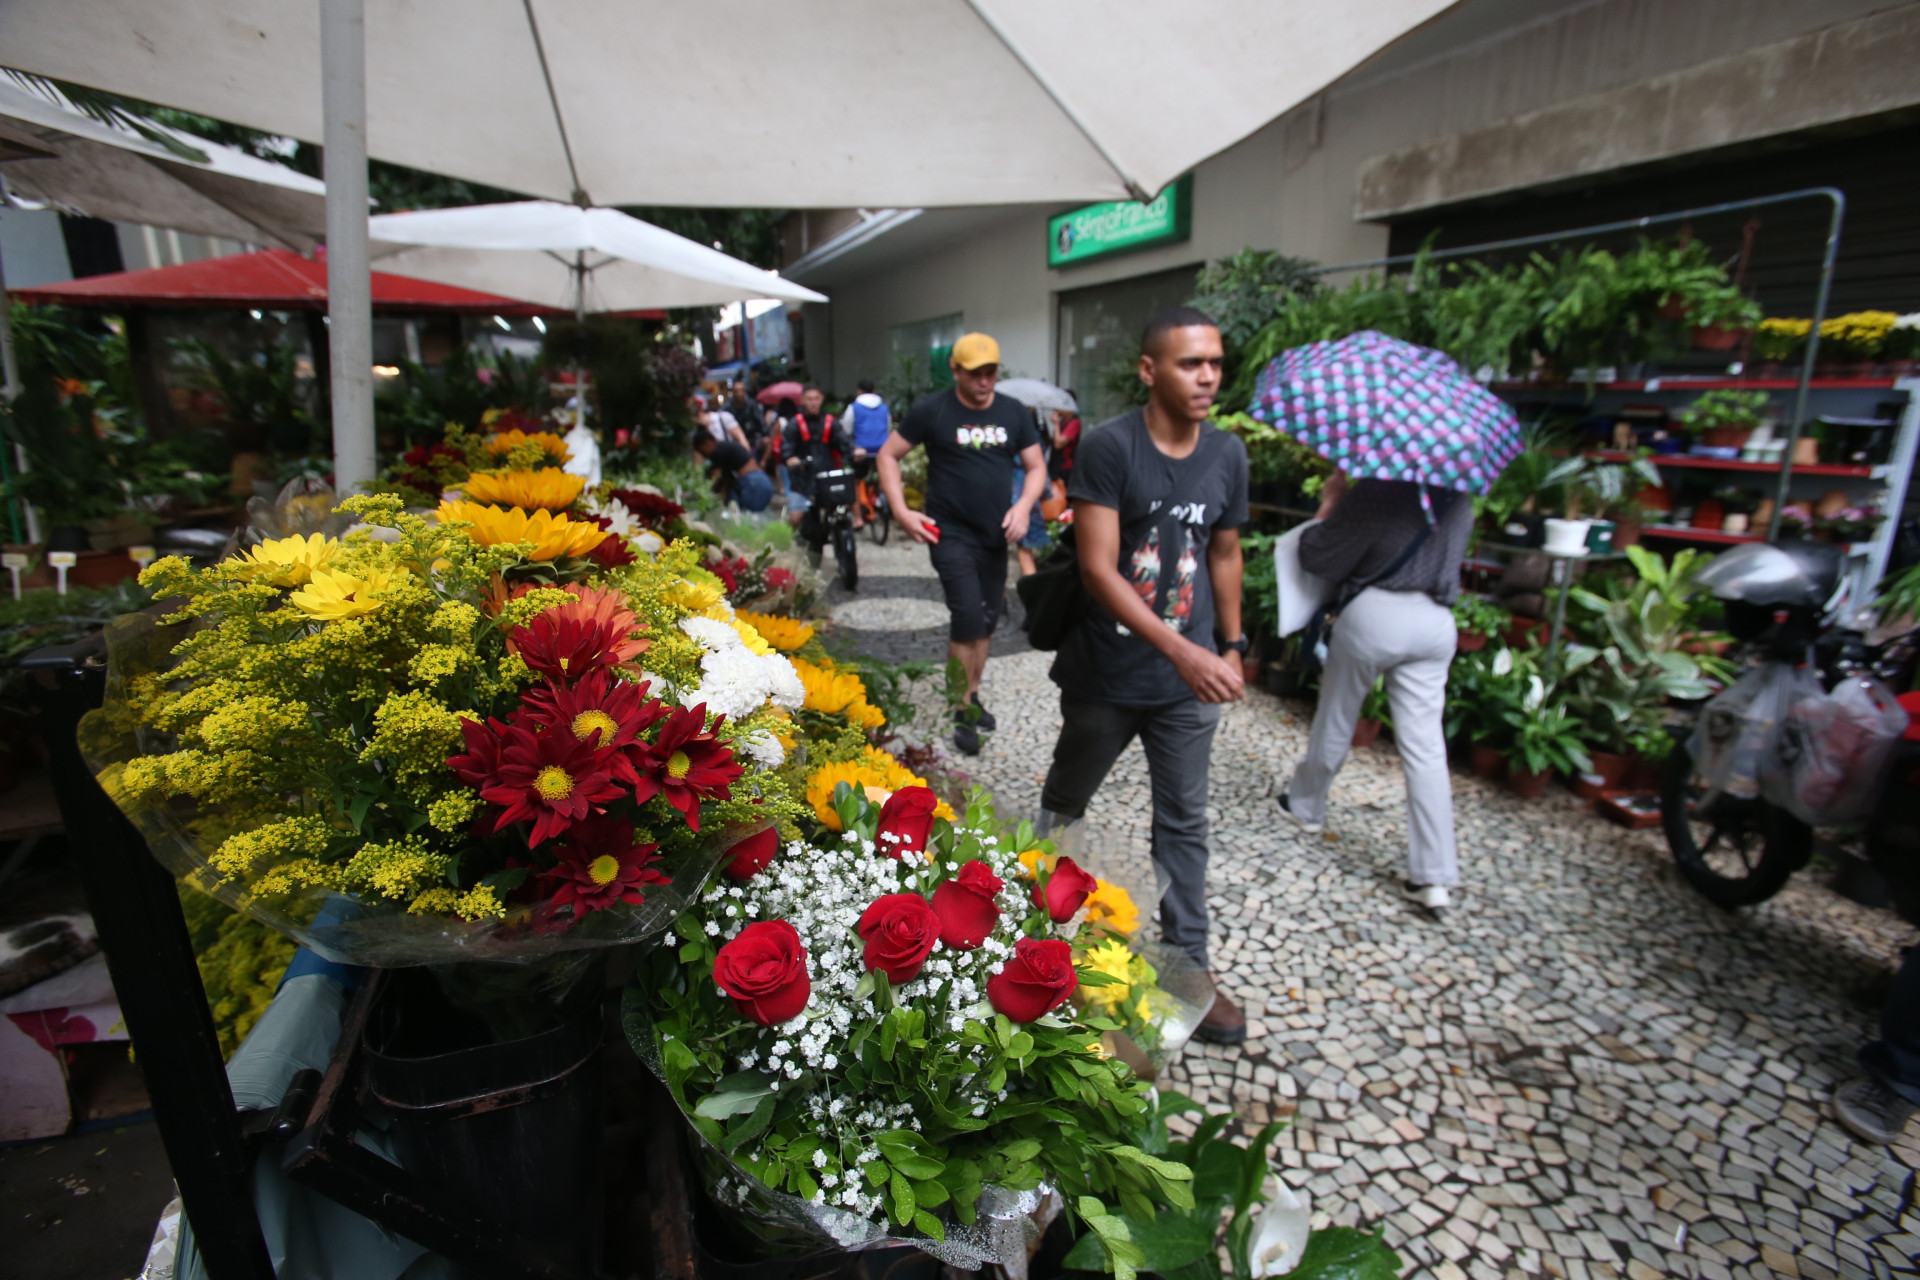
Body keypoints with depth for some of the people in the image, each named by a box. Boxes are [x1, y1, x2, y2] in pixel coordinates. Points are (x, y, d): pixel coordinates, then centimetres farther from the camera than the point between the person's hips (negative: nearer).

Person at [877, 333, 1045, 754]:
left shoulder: (1014, 412, 4)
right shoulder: (932, 410, -6)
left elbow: (1036, 466, 9)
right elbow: (888, 455, -1)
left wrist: (1024, 506, -11)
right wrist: (901, 511, -12)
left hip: (995, 536, 5)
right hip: (950, 534, -5)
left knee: (987, 622, 13)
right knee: (967, 619, -14)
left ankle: (973, 696, 33)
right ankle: (963, 713, 0)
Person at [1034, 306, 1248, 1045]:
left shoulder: (1228, 453, 1)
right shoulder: (1108, 446, -16)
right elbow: (1098, 570, -22)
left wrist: (1232, 644, 12)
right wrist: (1183, 651, -28)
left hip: (1189, 681, 4)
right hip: (1107, 675, -3)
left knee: (1184, 822, 12)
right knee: (1062, 807, 18)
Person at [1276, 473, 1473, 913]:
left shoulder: (1375, 491, -11)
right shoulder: (1459, 501, 9)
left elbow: (1316, 556, -8)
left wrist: (1329, 506, 7)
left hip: (1375, 613, -5)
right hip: (1436, 623, 5)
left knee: (1334, 722, 16)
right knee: (1425, 747, 2)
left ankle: (1305, 805, 37)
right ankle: (1434, 876, 2)